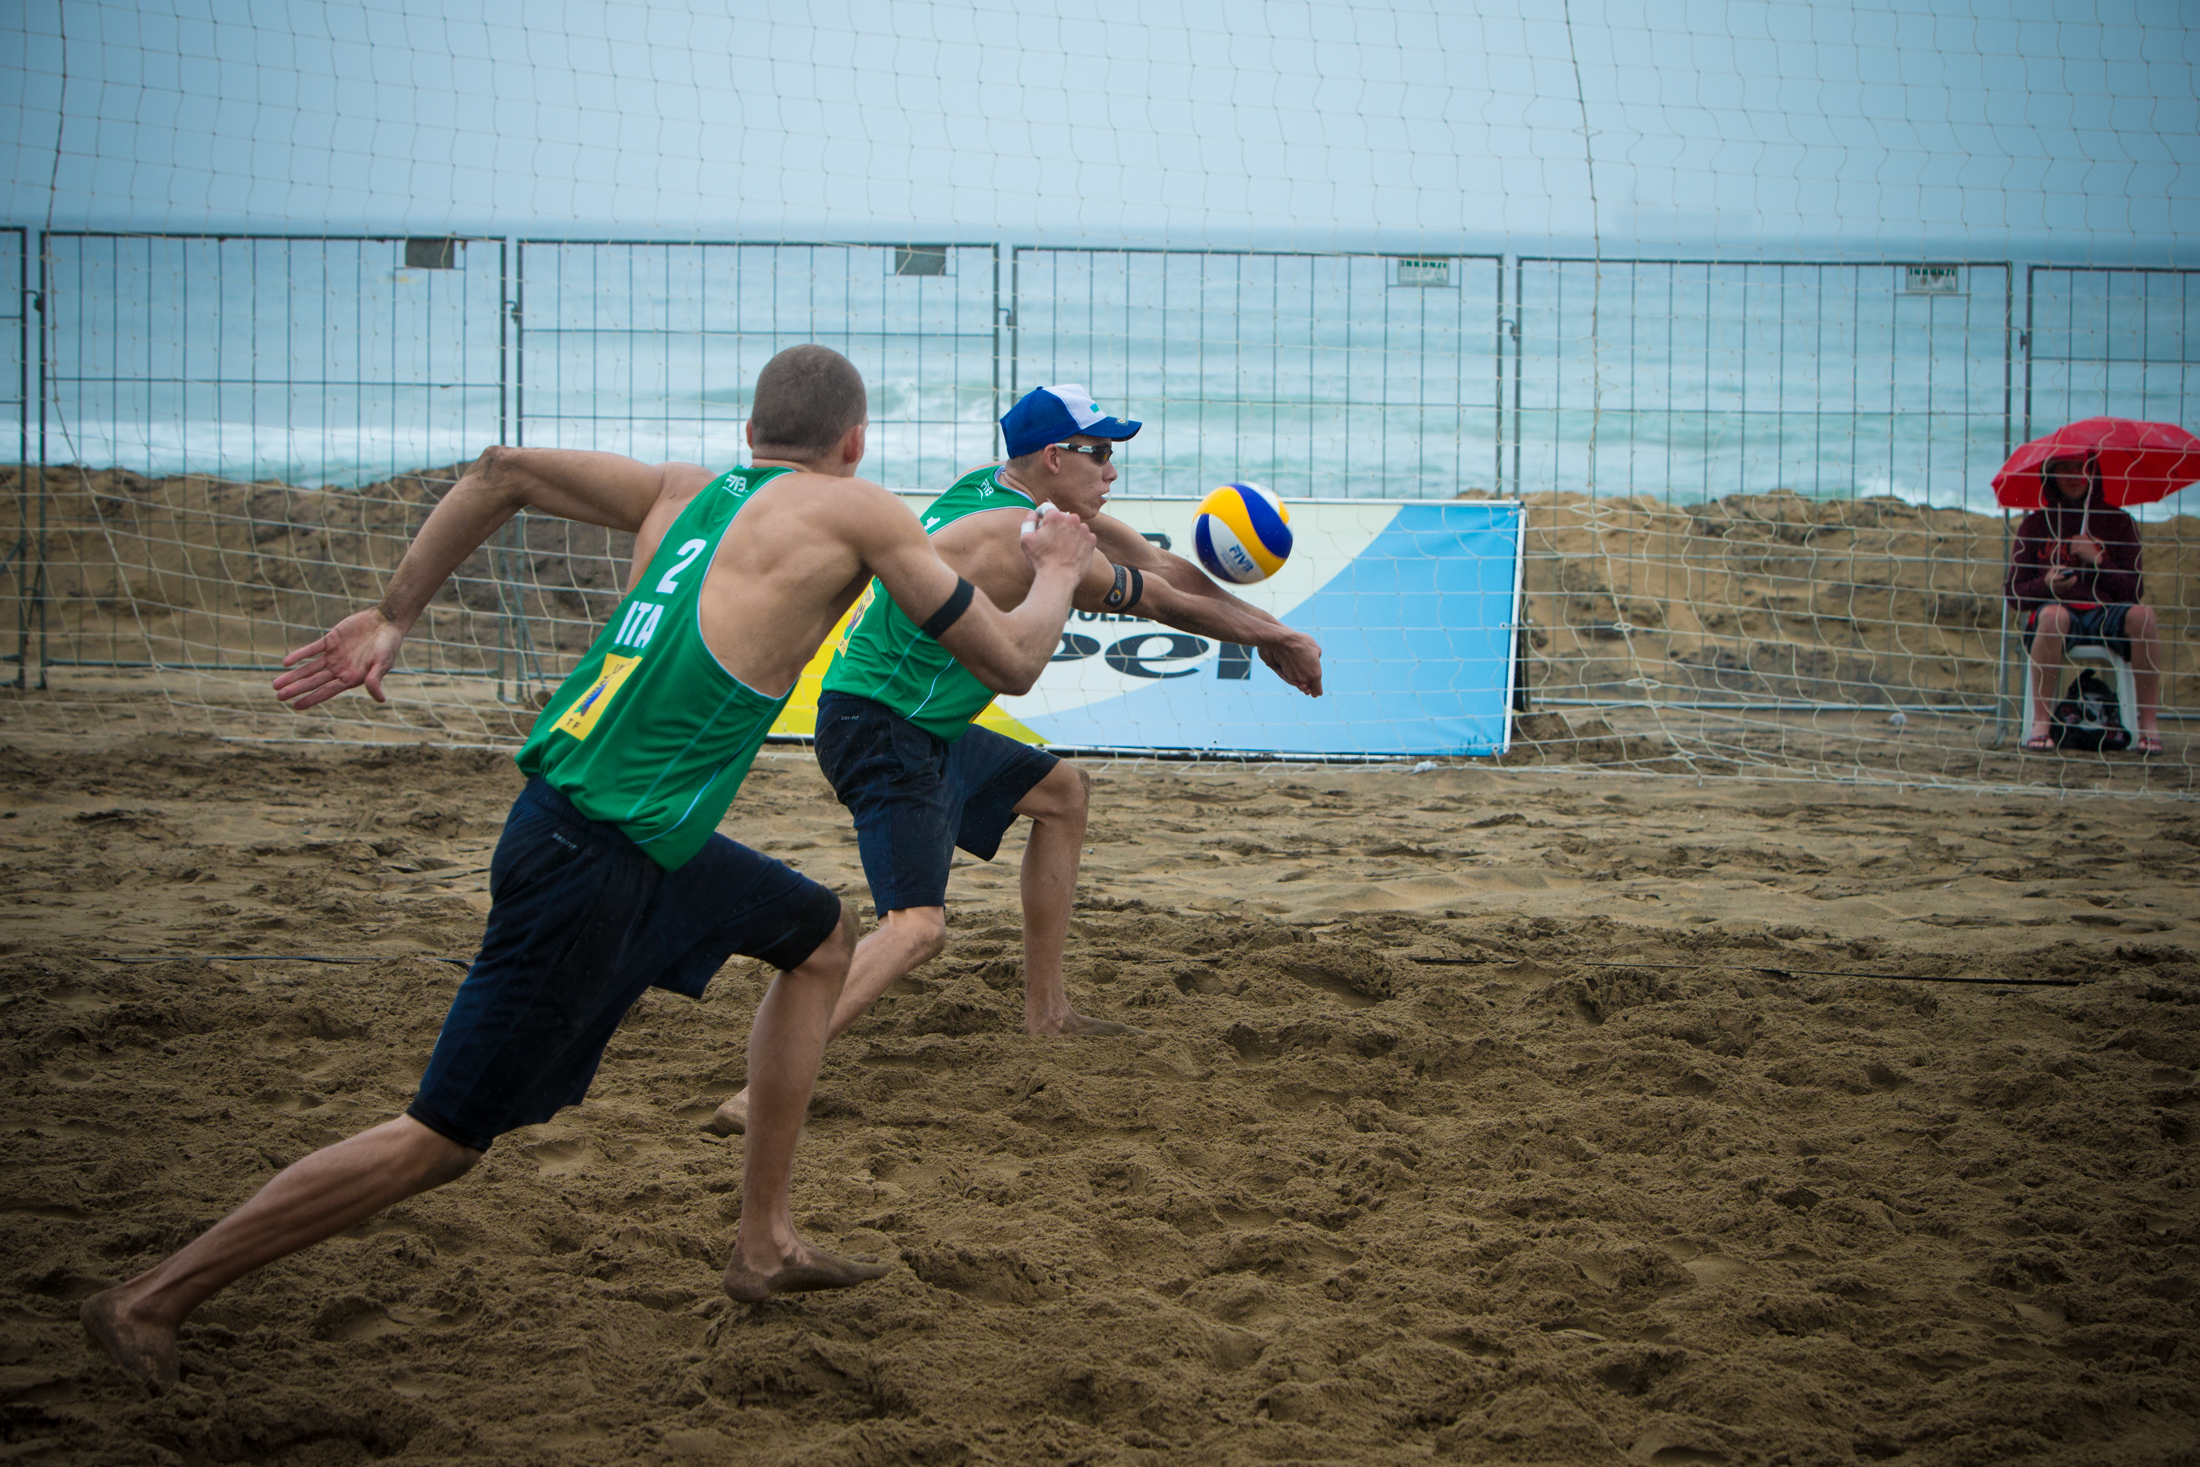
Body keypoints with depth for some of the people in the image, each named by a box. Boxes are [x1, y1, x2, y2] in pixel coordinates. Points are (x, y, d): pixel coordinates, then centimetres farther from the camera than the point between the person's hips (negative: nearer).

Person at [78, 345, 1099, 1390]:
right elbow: (1009, 663, -1)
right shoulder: (853, 513, -7)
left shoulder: (684, 492, 13)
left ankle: (765, 1243, 29)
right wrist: (1057, 573, 19)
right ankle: (153, 1300, 3)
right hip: (588, 867, -9)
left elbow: (501, 472, 12)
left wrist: (393, 616, 16)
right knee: (446, 1138, -3)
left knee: (821, 939, 25)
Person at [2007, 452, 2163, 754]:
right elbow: (2013, 592, 6)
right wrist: (2046, 585, -15)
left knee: (2142, 614, -33)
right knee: (2052, 615, -39)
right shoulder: (2034, 525, 11)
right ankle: (2041, 722, -32)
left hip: (2105, 615, 1)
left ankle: (2150, 725, -29)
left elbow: (2134, 590, 4)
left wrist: (2098, 560, -10)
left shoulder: (2118, 522, 12)